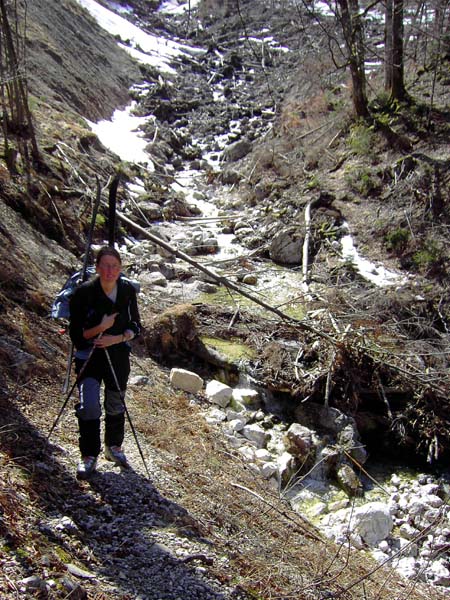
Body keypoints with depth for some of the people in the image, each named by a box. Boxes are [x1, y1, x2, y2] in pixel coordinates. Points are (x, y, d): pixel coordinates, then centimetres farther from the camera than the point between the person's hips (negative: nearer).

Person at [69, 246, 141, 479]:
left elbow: (135, 326, 2)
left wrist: (118, 338, -16)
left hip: (118, 353, 3)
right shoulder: (84, 293, -17)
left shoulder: (128, 290, -6)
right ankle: (89, 456, 4)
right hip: (89, 354, -3)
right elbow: (76, 334, -13)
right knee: (89, 405, -14)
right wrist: (101, 328, -27)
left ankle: (114, 447, 37)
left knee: (116, 404, 16)